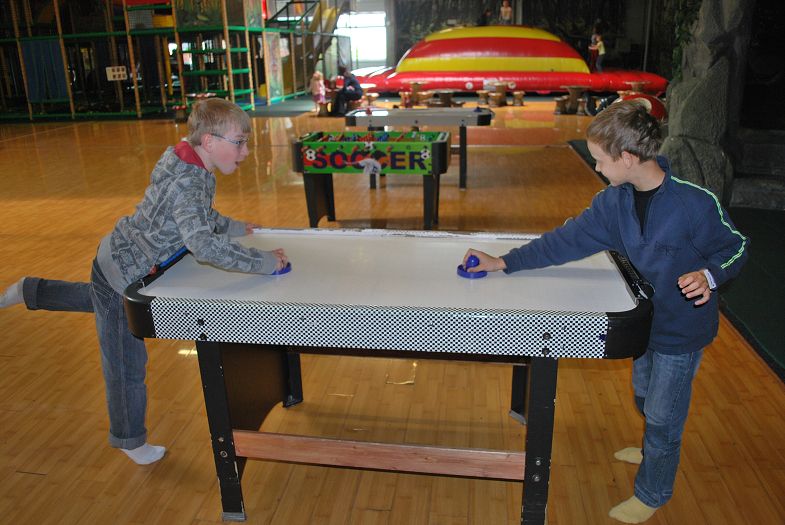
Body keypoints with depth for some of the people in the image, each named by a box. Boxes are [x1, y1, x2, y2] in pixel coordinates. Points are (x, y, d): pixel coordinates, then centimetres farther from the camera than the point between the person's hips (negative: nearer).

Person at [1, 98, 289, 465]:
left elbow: (198, 216, 14)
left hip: (120, 258, 9)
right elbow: (203, 245, -48)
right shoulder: (187, 183, -35)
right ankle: (130, 440, 31)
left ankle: (33, 291, 53)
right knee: (127, 365, 10)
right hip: (122, 273, -9)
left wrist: (233, 227, 8)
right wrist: (264, 262, -41)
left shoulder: (191, 166, -5)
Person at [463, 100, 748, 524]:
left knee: (662, 414, 10)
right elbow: (569, 240, -4)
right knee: (644, 398, 28)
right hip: (648, 318, 7)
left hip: (683, 327, -6)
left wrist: (708, 275, -35)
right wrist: (504, 262, -5)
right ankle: (655, 452, 60)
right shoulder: (615, 200, -8)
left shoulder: (695, 201, -28)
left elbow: (735, 247, -13)